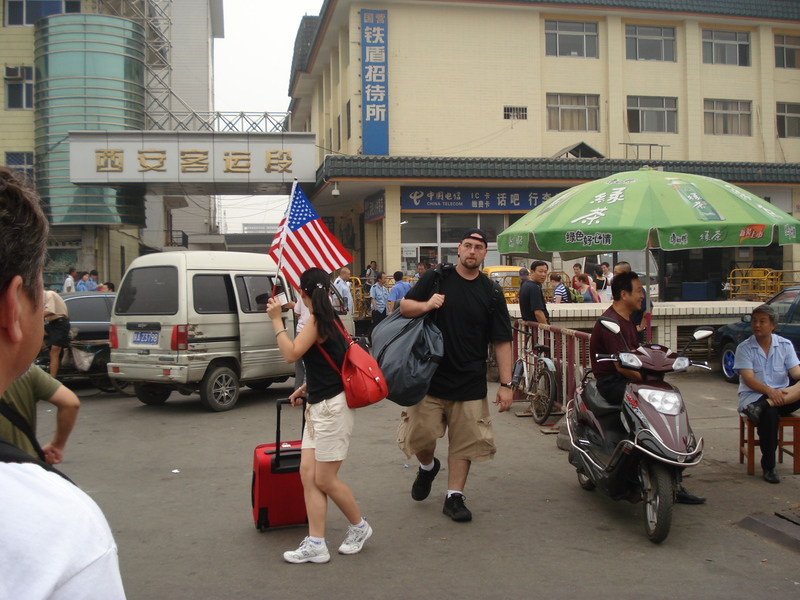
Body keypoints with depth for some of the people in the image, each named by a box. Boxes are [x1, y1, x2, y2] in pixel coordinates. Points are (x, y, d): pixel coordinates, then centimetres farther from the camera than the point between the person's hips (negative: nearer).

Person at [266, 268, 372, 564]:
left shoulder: (318, 320, -16)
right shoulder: (328, 318, 13)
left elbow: (291, 353, -22)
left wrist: (276, 320, -14)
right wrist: (306, 387, 21)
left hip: (333, 407, -10)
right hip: (318, 406, 10)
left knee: (325, 479, 0)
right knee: (308, 473, 5)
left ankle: (359, 527, 21)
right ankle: (315, 544, 7)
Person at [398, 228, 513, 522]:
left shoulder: (491, 292, 4)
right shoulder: (435, 279, 3)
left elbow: (502, 341, 3)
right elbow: (404, 306, 7)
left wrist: (506, 384, -3)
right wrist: (426, 305, -15)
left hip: (470, 382, 1)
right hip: (430, 376, -1)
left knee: (465, 442, 3)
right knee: (420, 435, -1)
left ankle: (454, 497, 18)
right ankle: (428, 466, 32)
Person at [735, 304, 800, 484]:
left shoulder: (785, 345, 8)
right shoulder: (744, 348, 0)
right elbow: (748, 379, -11)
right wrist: (769, 391, -30)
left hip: (782, 395, 3)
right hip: (753, 396, -3)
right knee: (769, 414, -36)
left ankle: (762, 407, -41)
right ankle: (768, 466, -24)